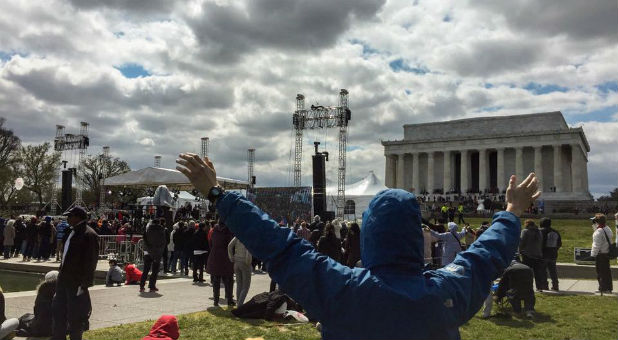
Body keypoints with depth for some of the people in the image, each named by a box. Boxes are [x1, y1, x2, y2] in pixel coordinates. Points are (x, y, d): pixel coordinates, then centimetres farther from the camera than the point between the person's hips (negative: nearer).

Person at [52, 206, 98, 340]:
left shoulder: (88, 235, -17)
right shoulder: (71, 232, 12)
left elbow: (91, 260, -20)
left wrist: (85, 282, -21)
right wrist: (62, 273, 18)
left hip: (77, 282, -9)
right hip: (64, 278, 10)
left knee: (75, 315, 1)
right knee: (58, 310, 18)